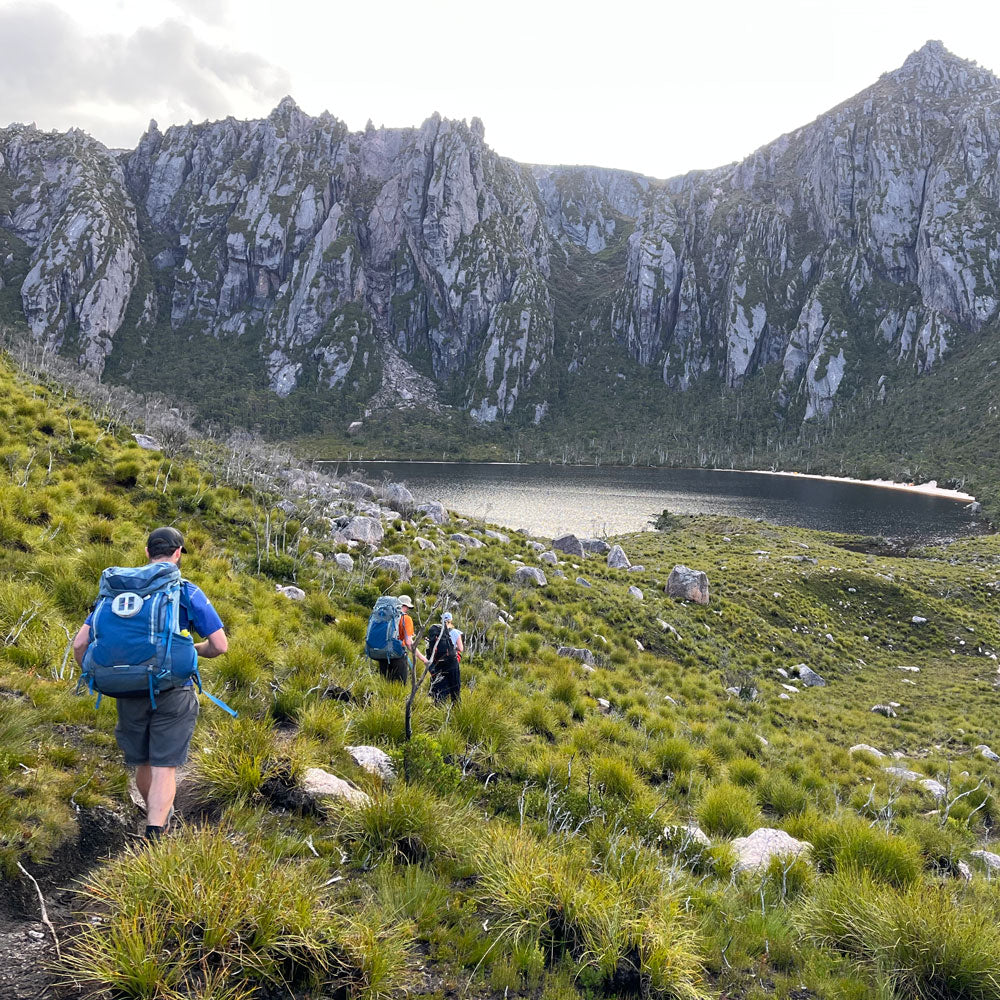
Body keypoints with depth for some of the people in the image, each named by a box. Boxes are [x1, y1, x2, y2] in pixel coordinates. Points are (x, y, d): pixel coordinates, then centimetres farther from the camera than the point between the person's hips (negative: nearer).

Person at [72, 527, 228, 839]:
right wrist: (195, 650, 13)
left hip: (129, 693, 4)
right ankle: (153, 837, -13)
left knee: (143, 763, 21)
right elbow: (220, 646, -9)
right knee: (164, 769, -1)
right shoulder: (188, 593, -6)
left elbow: (80, 643, 1)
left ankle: (157, 815, 44)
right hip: (173, 694, -4)